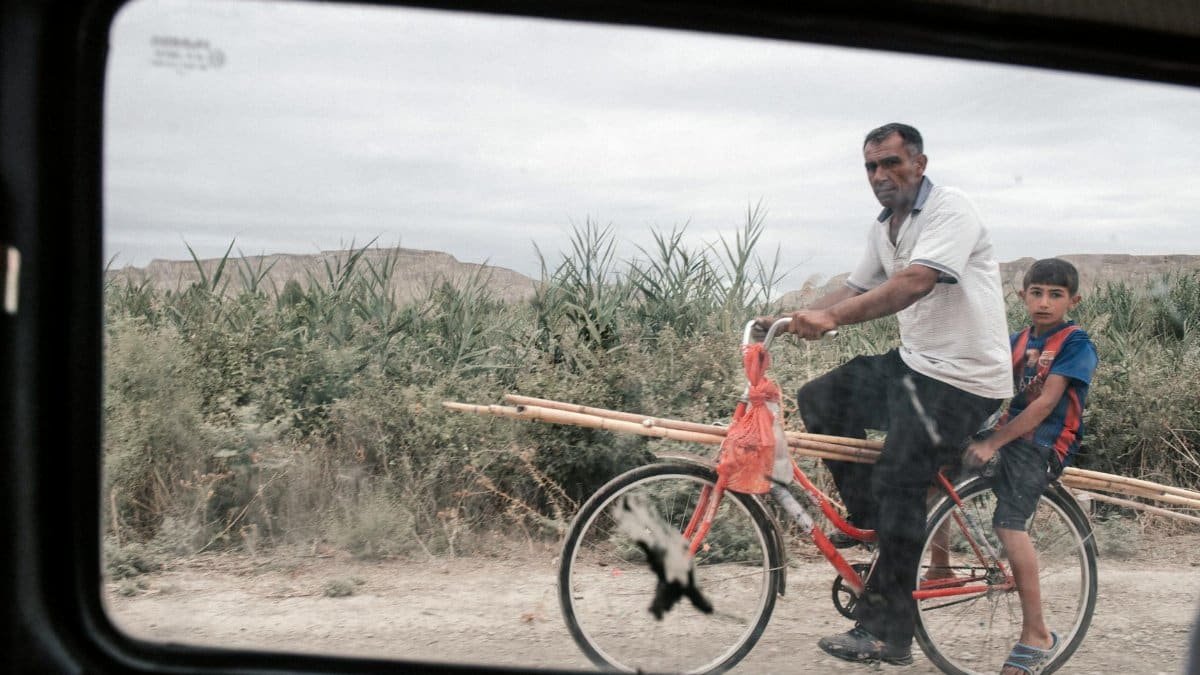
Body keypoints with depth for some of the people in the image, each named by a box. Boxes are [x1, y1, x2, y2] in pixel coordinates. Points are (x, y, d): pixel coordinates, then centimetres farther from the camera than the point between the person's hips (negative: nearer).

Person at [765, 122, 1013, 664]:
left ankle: (888, 634, -5)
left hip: (961, 379, -9)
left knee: (896, 486, -14)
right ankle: (881, 527, 13)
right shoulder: (882, 229, 13)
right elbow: (855, 291, 17)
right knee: (818, 402, 4)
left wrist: (831, 317, -38)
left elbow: (915, 282, -30)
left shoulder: (950, 209, -15)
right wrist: (792, 317, 1)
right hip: (911, 362, 9)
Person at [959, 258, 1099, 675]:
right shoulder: (1018, 341, 14)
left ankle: (1037, 636, -16)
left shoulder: (1076, 344, -6)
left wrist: (992, 443, -22)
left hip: (1041, 444, -7)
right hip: (1011, 433, 7)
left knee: (1008, 524, -24)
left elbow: (1045, 403, -16)